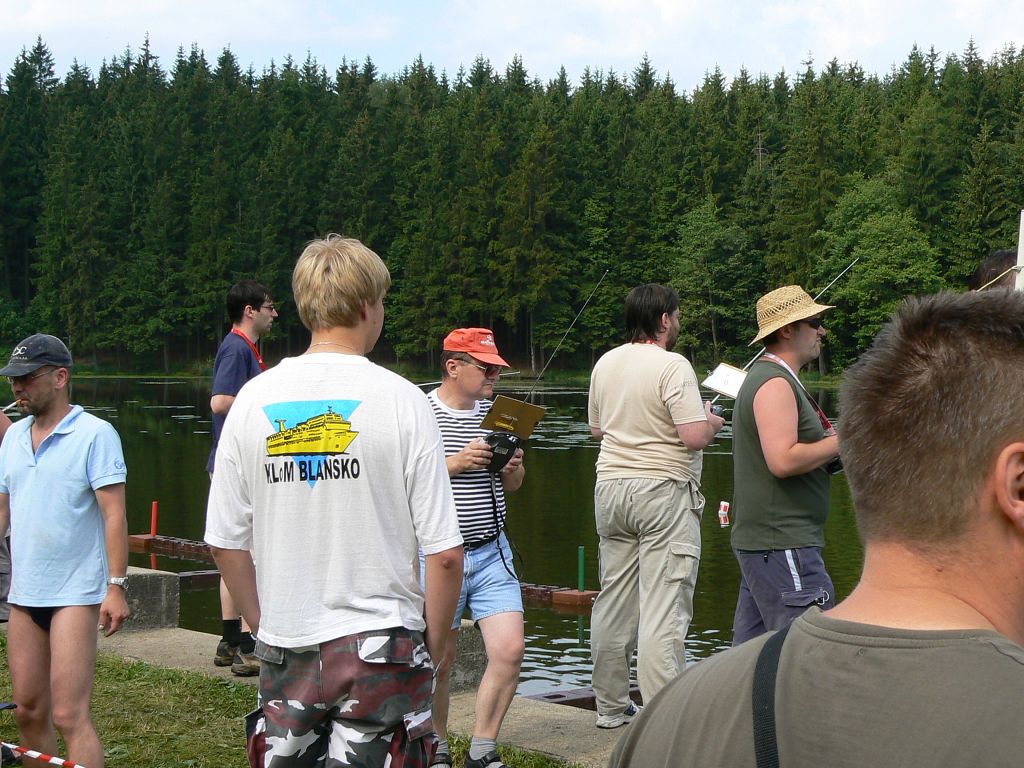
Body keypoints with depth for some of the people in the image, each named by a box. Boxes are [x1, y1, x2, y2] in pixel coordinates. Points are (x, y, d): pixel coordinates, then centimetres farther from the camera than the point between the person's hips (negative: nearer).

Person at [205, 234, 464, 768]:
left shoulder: (253, 400, 0)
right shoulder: (400, 400, -9)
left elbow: (226, 544, 5)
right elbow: (444, 553, -10)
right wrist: (433, 648, 3)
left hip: (285, 650, 3)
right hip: (381, 644, -3)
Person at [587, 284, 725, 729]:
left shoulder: (605, 364, 9)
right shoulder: (673, 367, -14)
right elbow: (695, 437, -20)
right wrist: (713, 422, 1)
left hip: (611, 487, 7)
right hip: (663, 491, -7)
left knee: (613, 602, 13)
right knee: (664, 607, -6)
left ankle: (611, 705, 22)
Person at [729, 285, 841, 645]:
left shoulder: (763, 377, 19)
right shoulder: (776, 384, -14)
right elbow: (783, 461, -25)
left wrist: (826, 443, 13)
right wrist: (840, 442, -14)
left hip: (758, 539, 11)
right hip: (782, 543, -11)